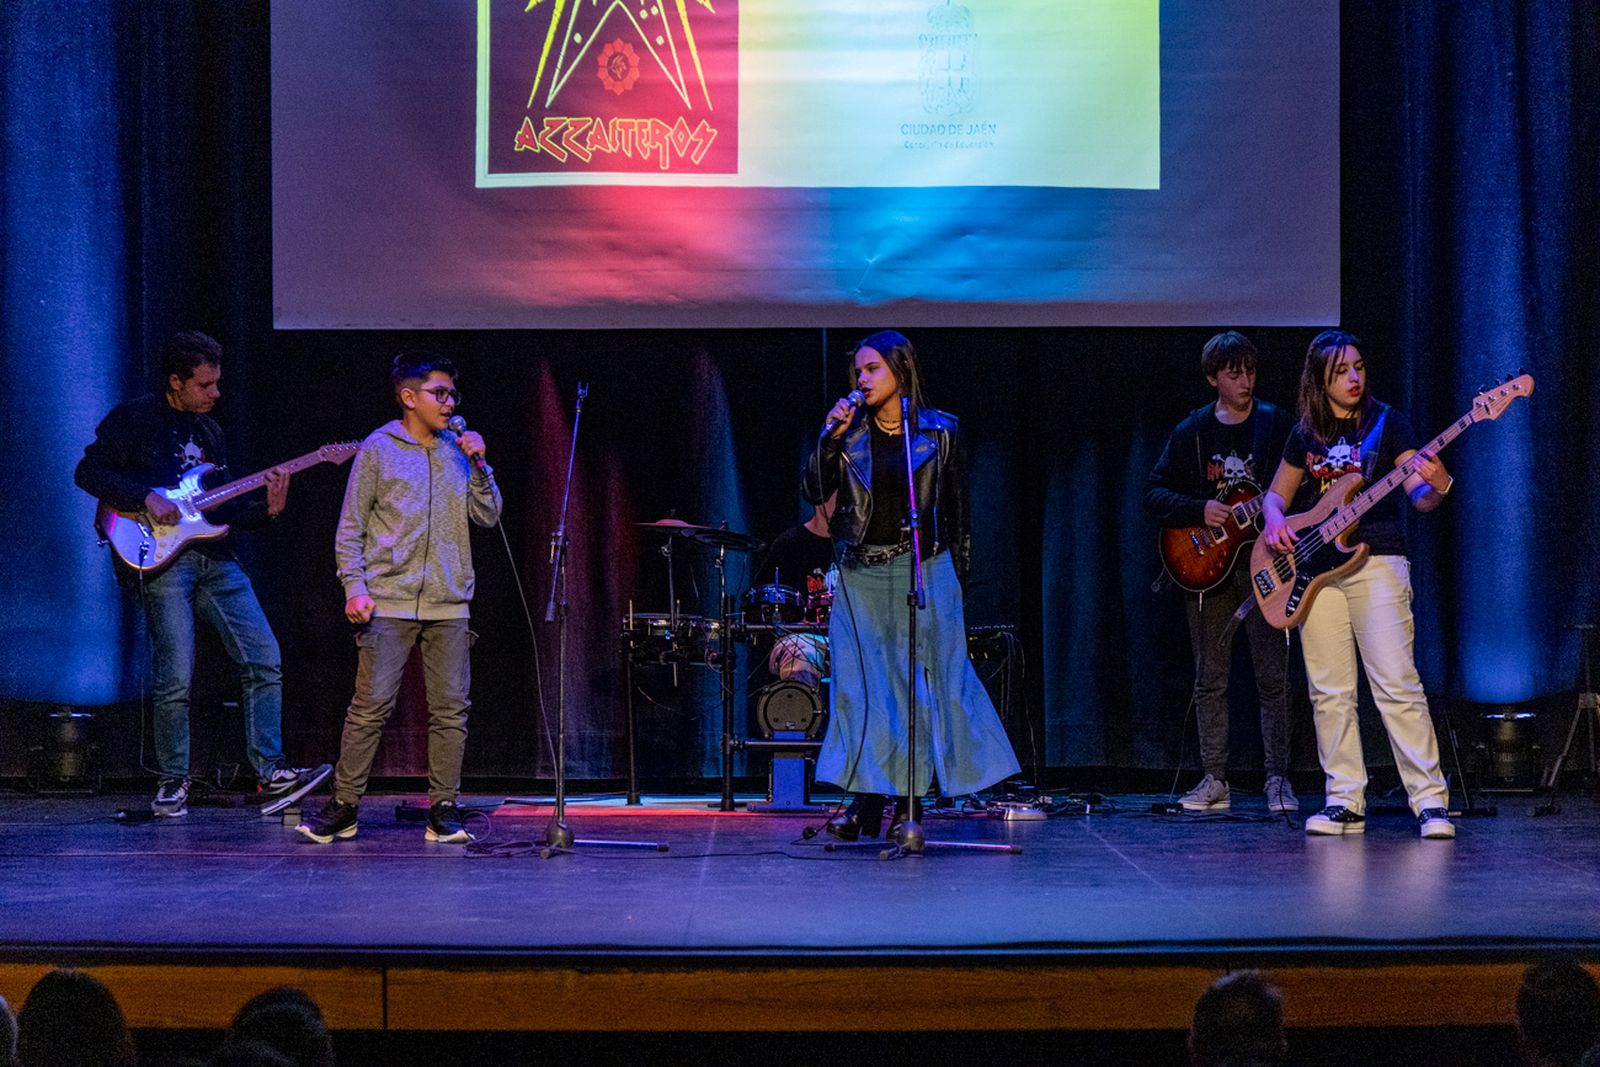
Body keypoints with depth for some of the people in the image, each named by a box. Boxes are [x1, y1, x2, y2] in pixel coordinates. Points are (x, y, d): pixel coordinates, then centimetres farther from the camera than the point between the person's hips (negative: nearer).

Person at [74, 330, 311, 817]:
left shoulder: (209, 430, 20)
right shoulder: (134, 420, 0)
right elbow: (89, 472, -8)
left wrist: (267, 508, 4)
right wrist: (147, 499, -16)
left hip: (214, 558, 6)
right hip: (161, 560, -6)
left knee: (264, 661, -2)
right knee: (175, 679, -9)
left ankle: (269, 769, 5)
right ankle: (172, 782, 6)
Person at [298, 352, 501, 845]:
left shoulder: (458, 448, 14)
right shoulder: (378, 448, 2)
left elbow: (488, 516, 12)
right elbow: (350, 528, 2)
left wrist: (478, 465, 0)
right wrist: (355, 586, -7)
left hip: (449, 602, 4)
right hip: (389, 601, -4)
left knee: (450, 708, 0)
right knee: (371, 705, -7)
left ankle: (443, 809, 7)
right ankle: (342, 807, 2)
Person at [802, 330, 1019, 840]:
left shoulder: (940, 431, 1)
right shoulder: (851, 430, 5)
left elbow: (956, 508, 7)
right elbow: (814, 492, -1)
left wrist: (956, 576, 6)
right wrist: (831, 437, -12)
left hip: (923, 572, -2)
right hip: (860, 575, 2)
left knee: (925, 679, 0)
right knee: (861, 684, -1)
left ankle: (914, 799, 7)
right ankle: (868, 802, 3)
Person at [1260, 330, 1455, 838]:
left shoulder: (1387, 422, 2)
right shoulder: (1306, 433, 11)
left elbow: (1418, 497, -4)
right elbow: (1276, 494, 21)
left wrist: (1437, 487, -28)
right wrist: (1274, 520, -1)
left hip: (1377, 562, -4)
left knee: (1397, 685, -11)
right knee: (1329, 693, 2)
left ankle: (1431, 801, -8)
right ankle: (1345, 802, 8)